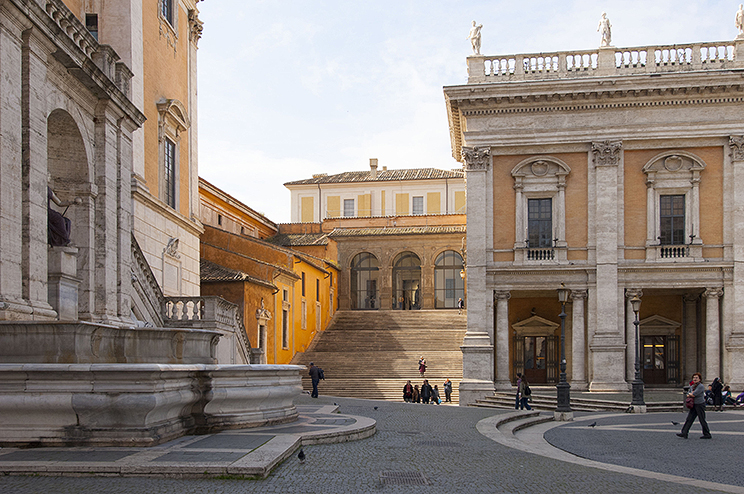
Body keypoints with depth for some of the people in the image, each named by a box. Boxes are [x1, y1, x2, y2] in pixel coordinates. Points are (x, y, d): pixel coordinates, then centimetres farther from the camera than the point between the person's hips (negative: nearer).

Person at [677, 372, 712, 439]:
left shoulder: (701, 386, -14)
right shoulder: (692, 386, 12)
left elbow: (693, 394, -21)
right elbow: (688, 394, 21)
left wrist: (690, 394, 1)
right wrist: (691, 394, -1)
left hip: (700, 404, -8)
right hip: (694, 405, 8)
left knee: (702, 420, -1)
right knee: (689, 419, 2)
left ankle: (707, 434, 12)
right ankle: (684, 433, -2)